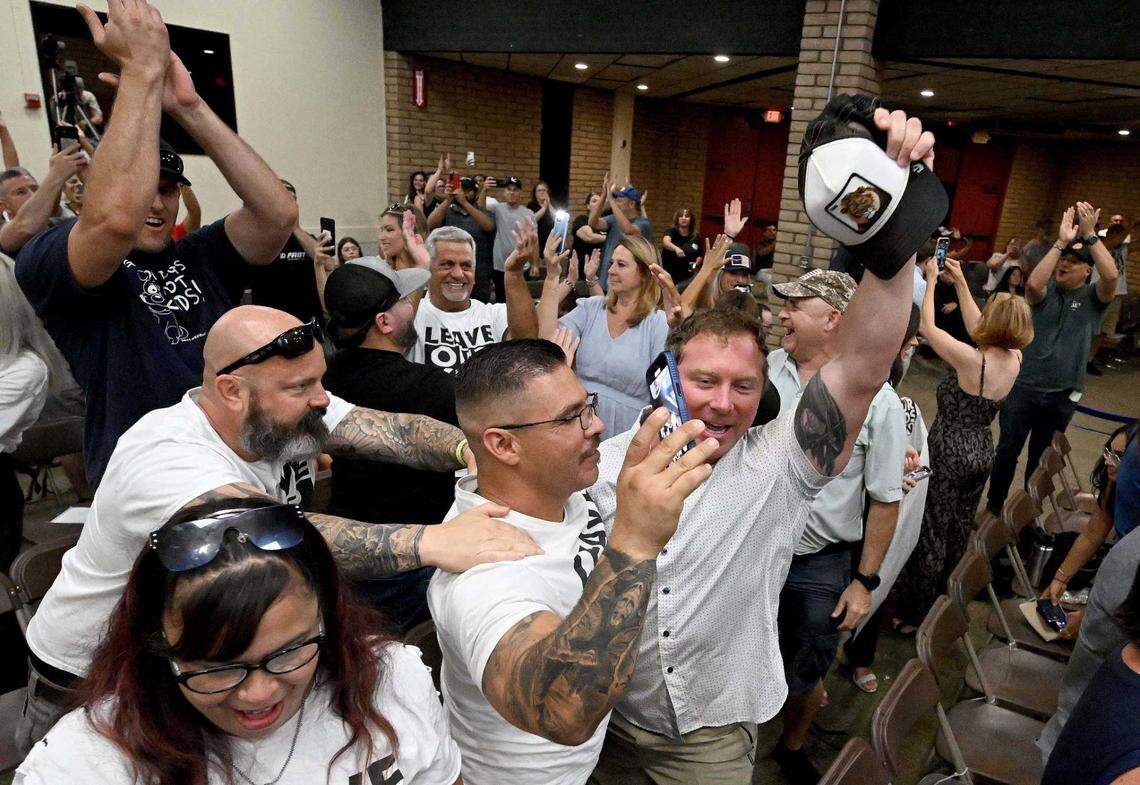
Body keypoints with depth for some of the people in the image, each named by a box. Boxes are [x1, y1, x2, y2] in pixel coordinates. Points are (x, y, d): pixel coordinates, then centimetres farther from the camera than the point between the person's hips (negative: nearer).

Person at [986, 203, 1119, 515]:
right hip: (1023, 386, -1)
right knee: (1007, 450, 7)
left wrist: (1090, 235, -26)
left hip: (1062, 395, 1)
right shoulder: (1046, 291, -2)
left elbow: (1111, 276, -22)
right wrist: (1061, 241, -29)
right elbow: (1033, 283, -26)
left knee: (1041, 458, 15)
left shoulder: (1093, 297, -1)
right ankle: (993, 506, 23)